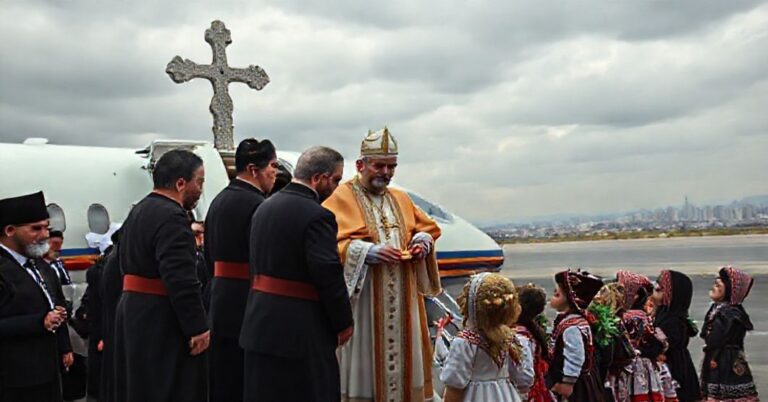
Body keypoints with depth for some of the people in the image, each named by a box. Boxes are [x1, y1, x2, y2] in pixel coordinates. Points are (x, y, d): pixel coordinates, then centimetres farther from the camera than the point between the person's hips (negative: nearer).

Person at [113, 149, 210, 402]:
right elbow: (181, 280, -24)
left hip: (133, 314, 10)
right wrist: (198, 327, -18)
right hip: (161, 323, -10)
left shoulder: (138, 211, 15)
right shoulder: (171, 217, -18)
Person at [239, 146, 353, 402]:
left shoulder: (265, 207, 11)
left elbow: (257, 264, 14)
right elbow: (329, 275, -18)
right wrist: (344, 323, -6)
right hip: (302, 332, -8)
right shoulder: (317, 216, -17)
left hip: (260, 324, 8)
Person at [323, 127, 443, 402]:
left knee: (402, 354, 10)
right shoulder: (341, 199, -6)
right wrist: (368, 252, -22)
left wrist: (422, 241, 0)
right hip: (363, 300, -6)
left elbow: (427, 227, 23)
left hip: (402, 300, 6)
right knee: (365, 360, -2)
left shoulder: (401, 199, 14)